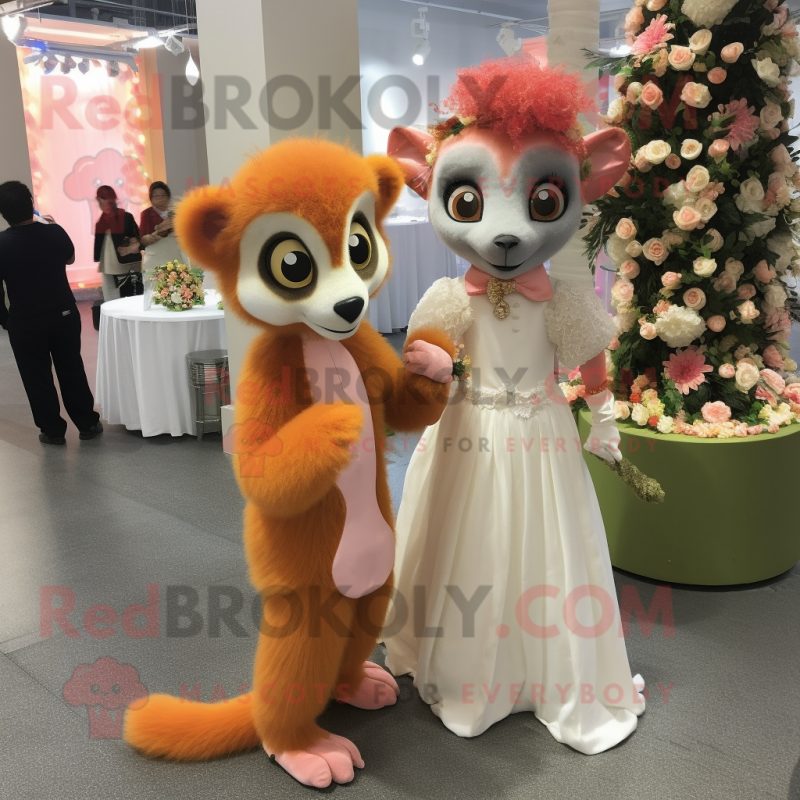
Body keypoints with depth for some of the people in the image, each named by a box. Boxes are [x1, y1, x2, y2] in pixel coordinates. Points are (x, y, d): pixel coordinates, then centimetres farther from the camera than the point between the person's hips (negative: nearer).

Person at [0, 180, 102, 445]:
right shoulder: (55, 232, -9)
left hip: (25, 322, -2)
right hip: (65, 314, 3)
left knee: (38, 378, 11)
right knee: (72, 370, 16)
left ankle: (53, 431, 19)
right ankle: (89, 424, 24)